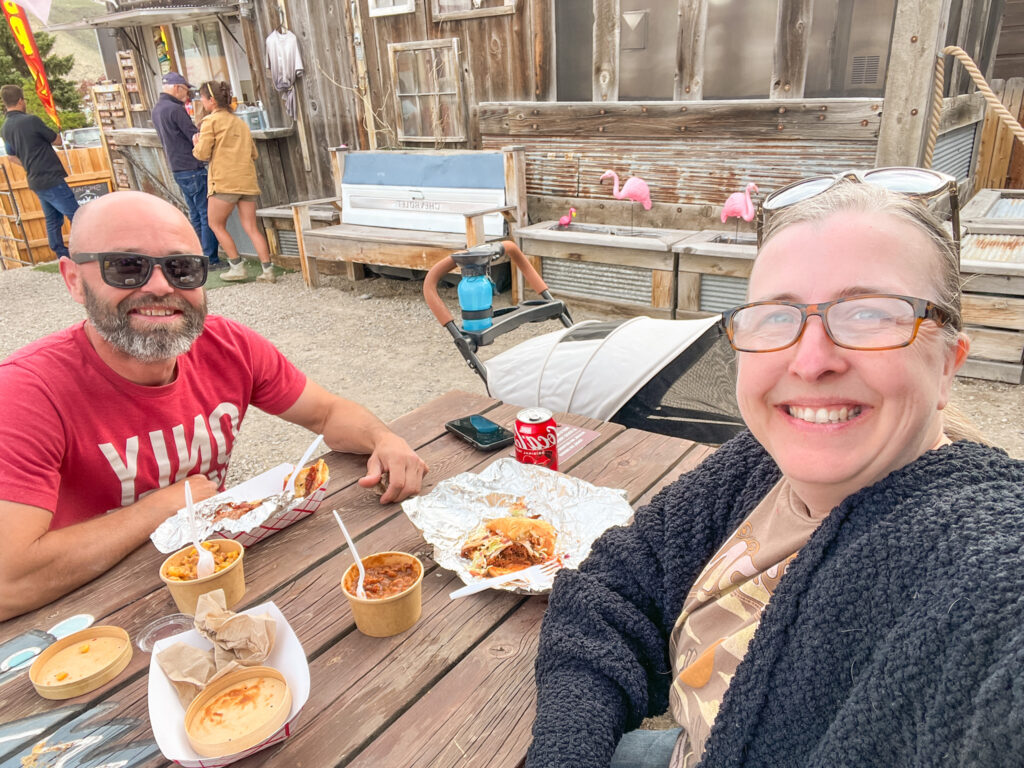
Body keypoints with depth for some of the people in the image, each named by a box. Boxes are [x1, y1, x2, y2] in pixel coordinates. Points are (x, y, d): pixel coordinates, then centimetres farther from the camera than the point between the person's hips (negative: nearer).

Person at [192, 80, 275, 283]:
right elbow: (253, 153, 17)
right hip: (247, 181, 6)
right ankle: (267, 269, -4)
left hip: (224, 182, -6)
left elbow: (203, 153, -6)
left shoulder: (211, 120, -1)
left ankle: (237, 267, 6)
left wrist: (196, 143, 14)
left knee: (216, 224, 10)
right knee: (251, 227, 4)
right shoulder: (240, 122, 18)